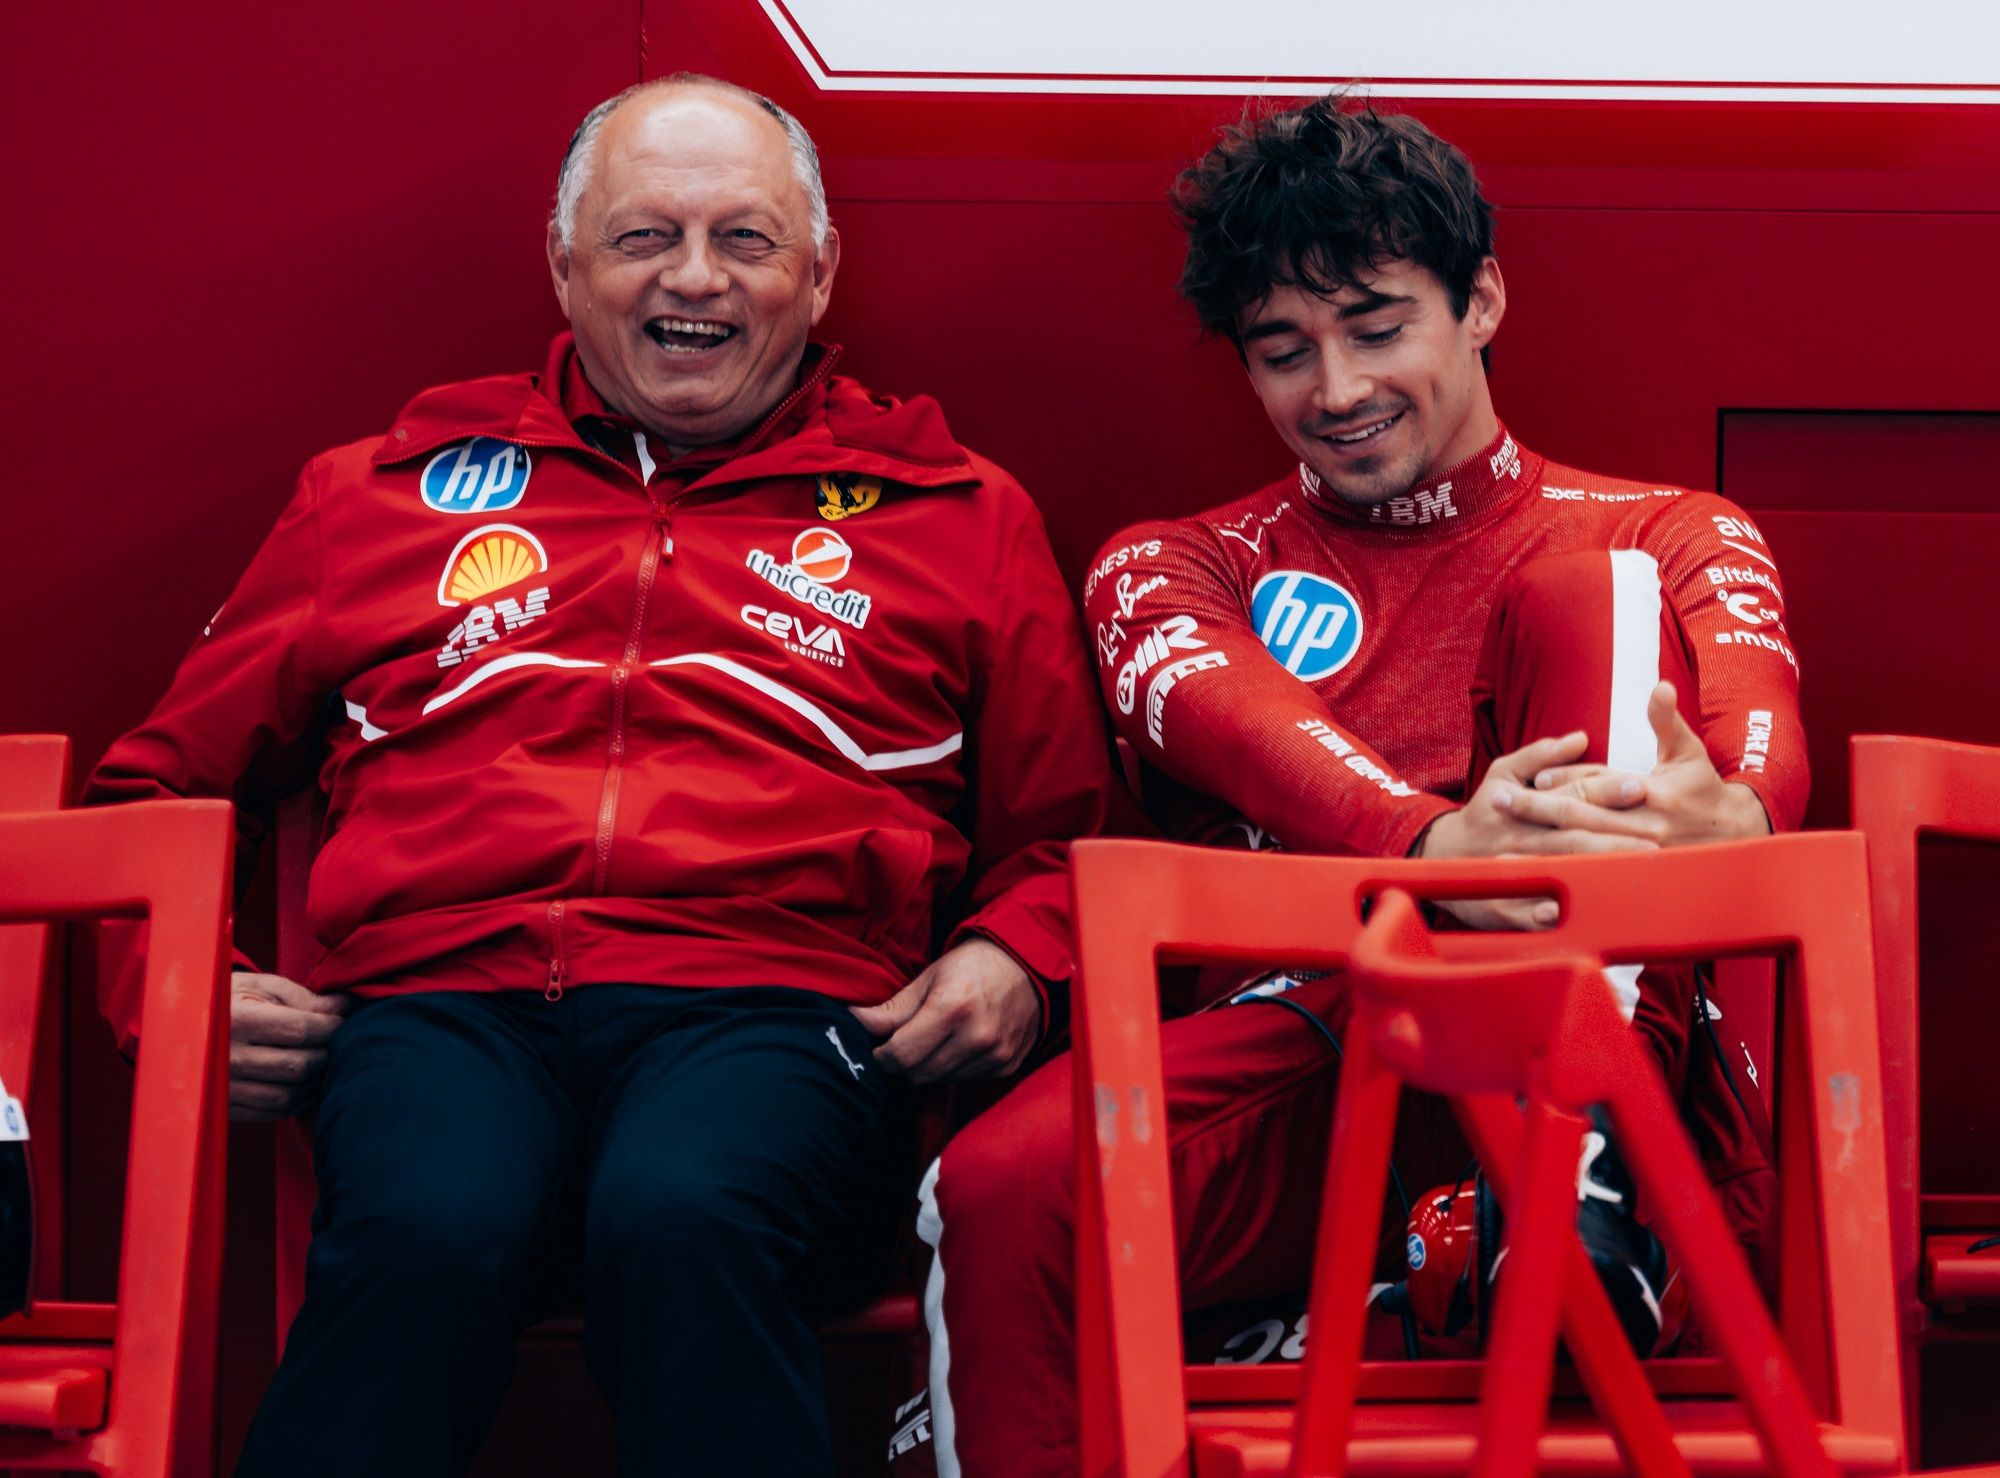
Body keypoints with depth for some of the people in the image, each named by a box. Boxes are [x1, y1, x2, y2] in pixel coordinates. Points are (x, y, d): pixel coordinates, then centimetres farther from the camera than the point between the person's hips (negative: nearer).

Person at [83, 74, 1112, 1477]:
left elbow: (1059, 835, 24)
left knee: (687, 1219, -37)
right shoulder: (385, 490, 25)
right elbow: (160, 781, 28)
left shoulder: (958, 514, 23)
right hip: (444, 999, 1)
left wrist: (1012, 958, 1)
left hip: (770, 1005, 0)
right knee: (425, 1234, -36)